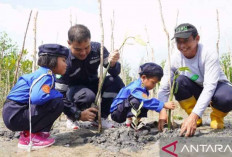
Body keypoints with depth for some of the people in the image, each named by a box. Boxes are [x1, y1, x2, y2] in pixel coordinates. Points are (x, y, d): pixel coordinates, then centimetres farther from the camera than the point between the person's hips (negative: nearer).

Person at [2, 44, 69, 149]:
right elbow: (37, 97, -34)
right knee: (57, 103, -19)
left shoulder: (44, 74, 13)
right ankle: (28, 136, -8)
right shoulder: (46, 75, -16)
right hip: (15, 114, -9)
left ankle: (28, 131, 13)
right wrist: (59, 95, -14)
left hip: (15, 112, 9)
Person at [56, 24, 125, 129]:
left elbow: (115, 73, -18)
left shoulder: (97, 48, -18)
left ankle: (101, 117, -5)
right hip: (73, 90, -4)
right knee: (87, 95, -38)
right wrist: (78, 114, -33)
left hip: (92, 85, 4)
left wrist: (112, 63, -43)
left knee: (116, 81, -23)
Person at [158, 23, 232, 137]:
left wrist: (194, 115, -49)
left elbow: (210, 86, -37)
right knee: (179, 81, -29)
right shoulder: (174, 60, -18)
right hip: (196, 90, 3)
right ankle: (196, 120, -8)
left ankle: (217, 117, 0)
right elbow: (164, 88, -17)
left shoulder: (209, 54, -28)